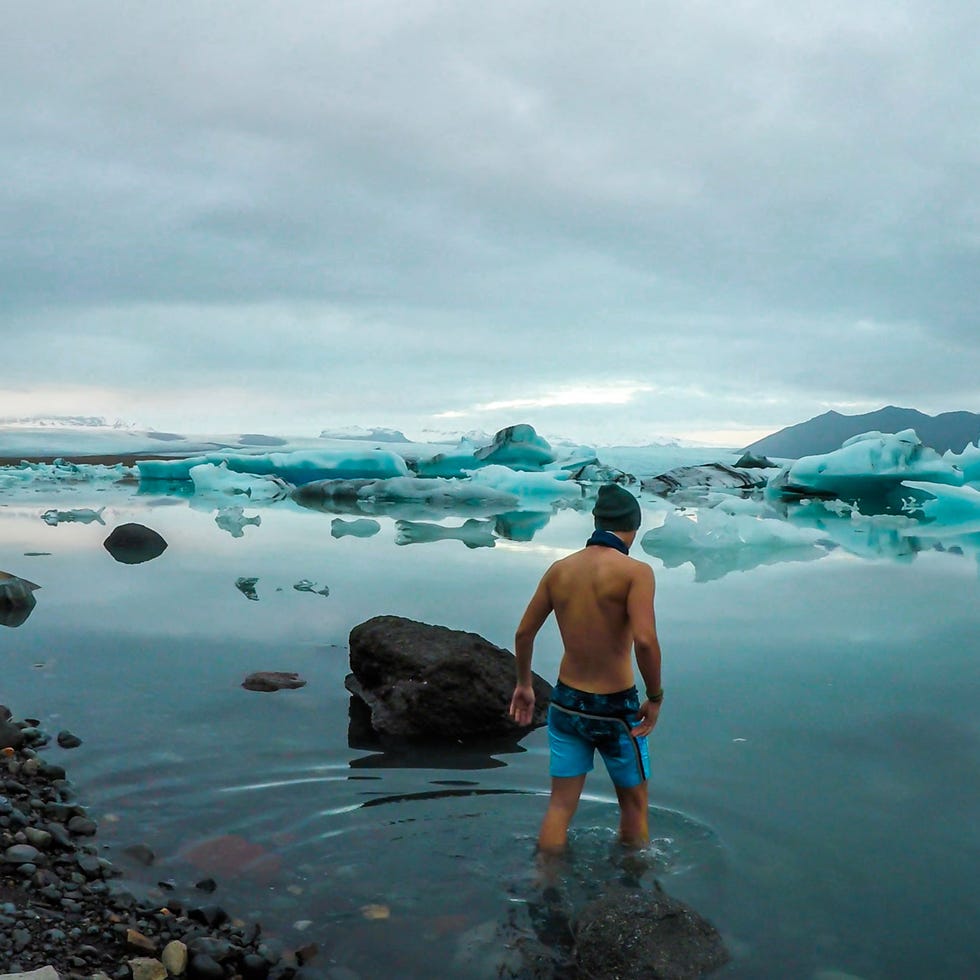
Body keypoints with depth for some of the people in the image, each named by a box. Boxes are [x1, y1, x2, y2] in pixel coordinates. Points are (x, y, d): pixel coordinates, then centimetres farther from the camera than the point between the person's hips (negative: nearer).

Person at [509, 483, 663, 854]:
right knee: (634, 803, 18)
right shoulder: (636, 571, -16)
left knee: (560, 805, 14)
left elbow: (524, 632, 6)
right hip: (616, 709, -4)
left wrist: (523, 683, 20)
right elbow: (645, 640, -27)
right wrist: (655, 697, -13)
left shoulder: (560, 569, 0)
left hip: (566, 703, 4)